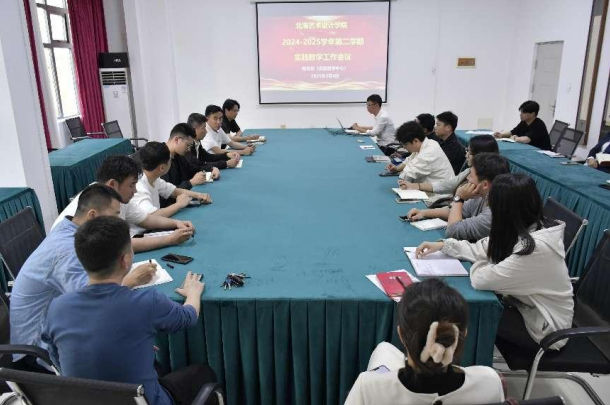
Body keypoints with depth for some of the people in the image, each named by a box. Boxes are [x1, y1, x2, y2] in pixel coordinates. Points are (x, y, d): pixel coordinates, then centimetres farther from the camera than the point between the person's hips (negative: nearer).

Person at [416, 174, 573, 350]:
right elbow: (484, 248, 5)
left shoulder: (536, 247, -34)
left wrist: (479, 263, -8)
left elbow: (481, 279, -30)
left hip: (544, 330, -7)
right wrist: (443, 245, 1)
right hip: (529, 306, 7)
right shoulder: (527, 228, -6)